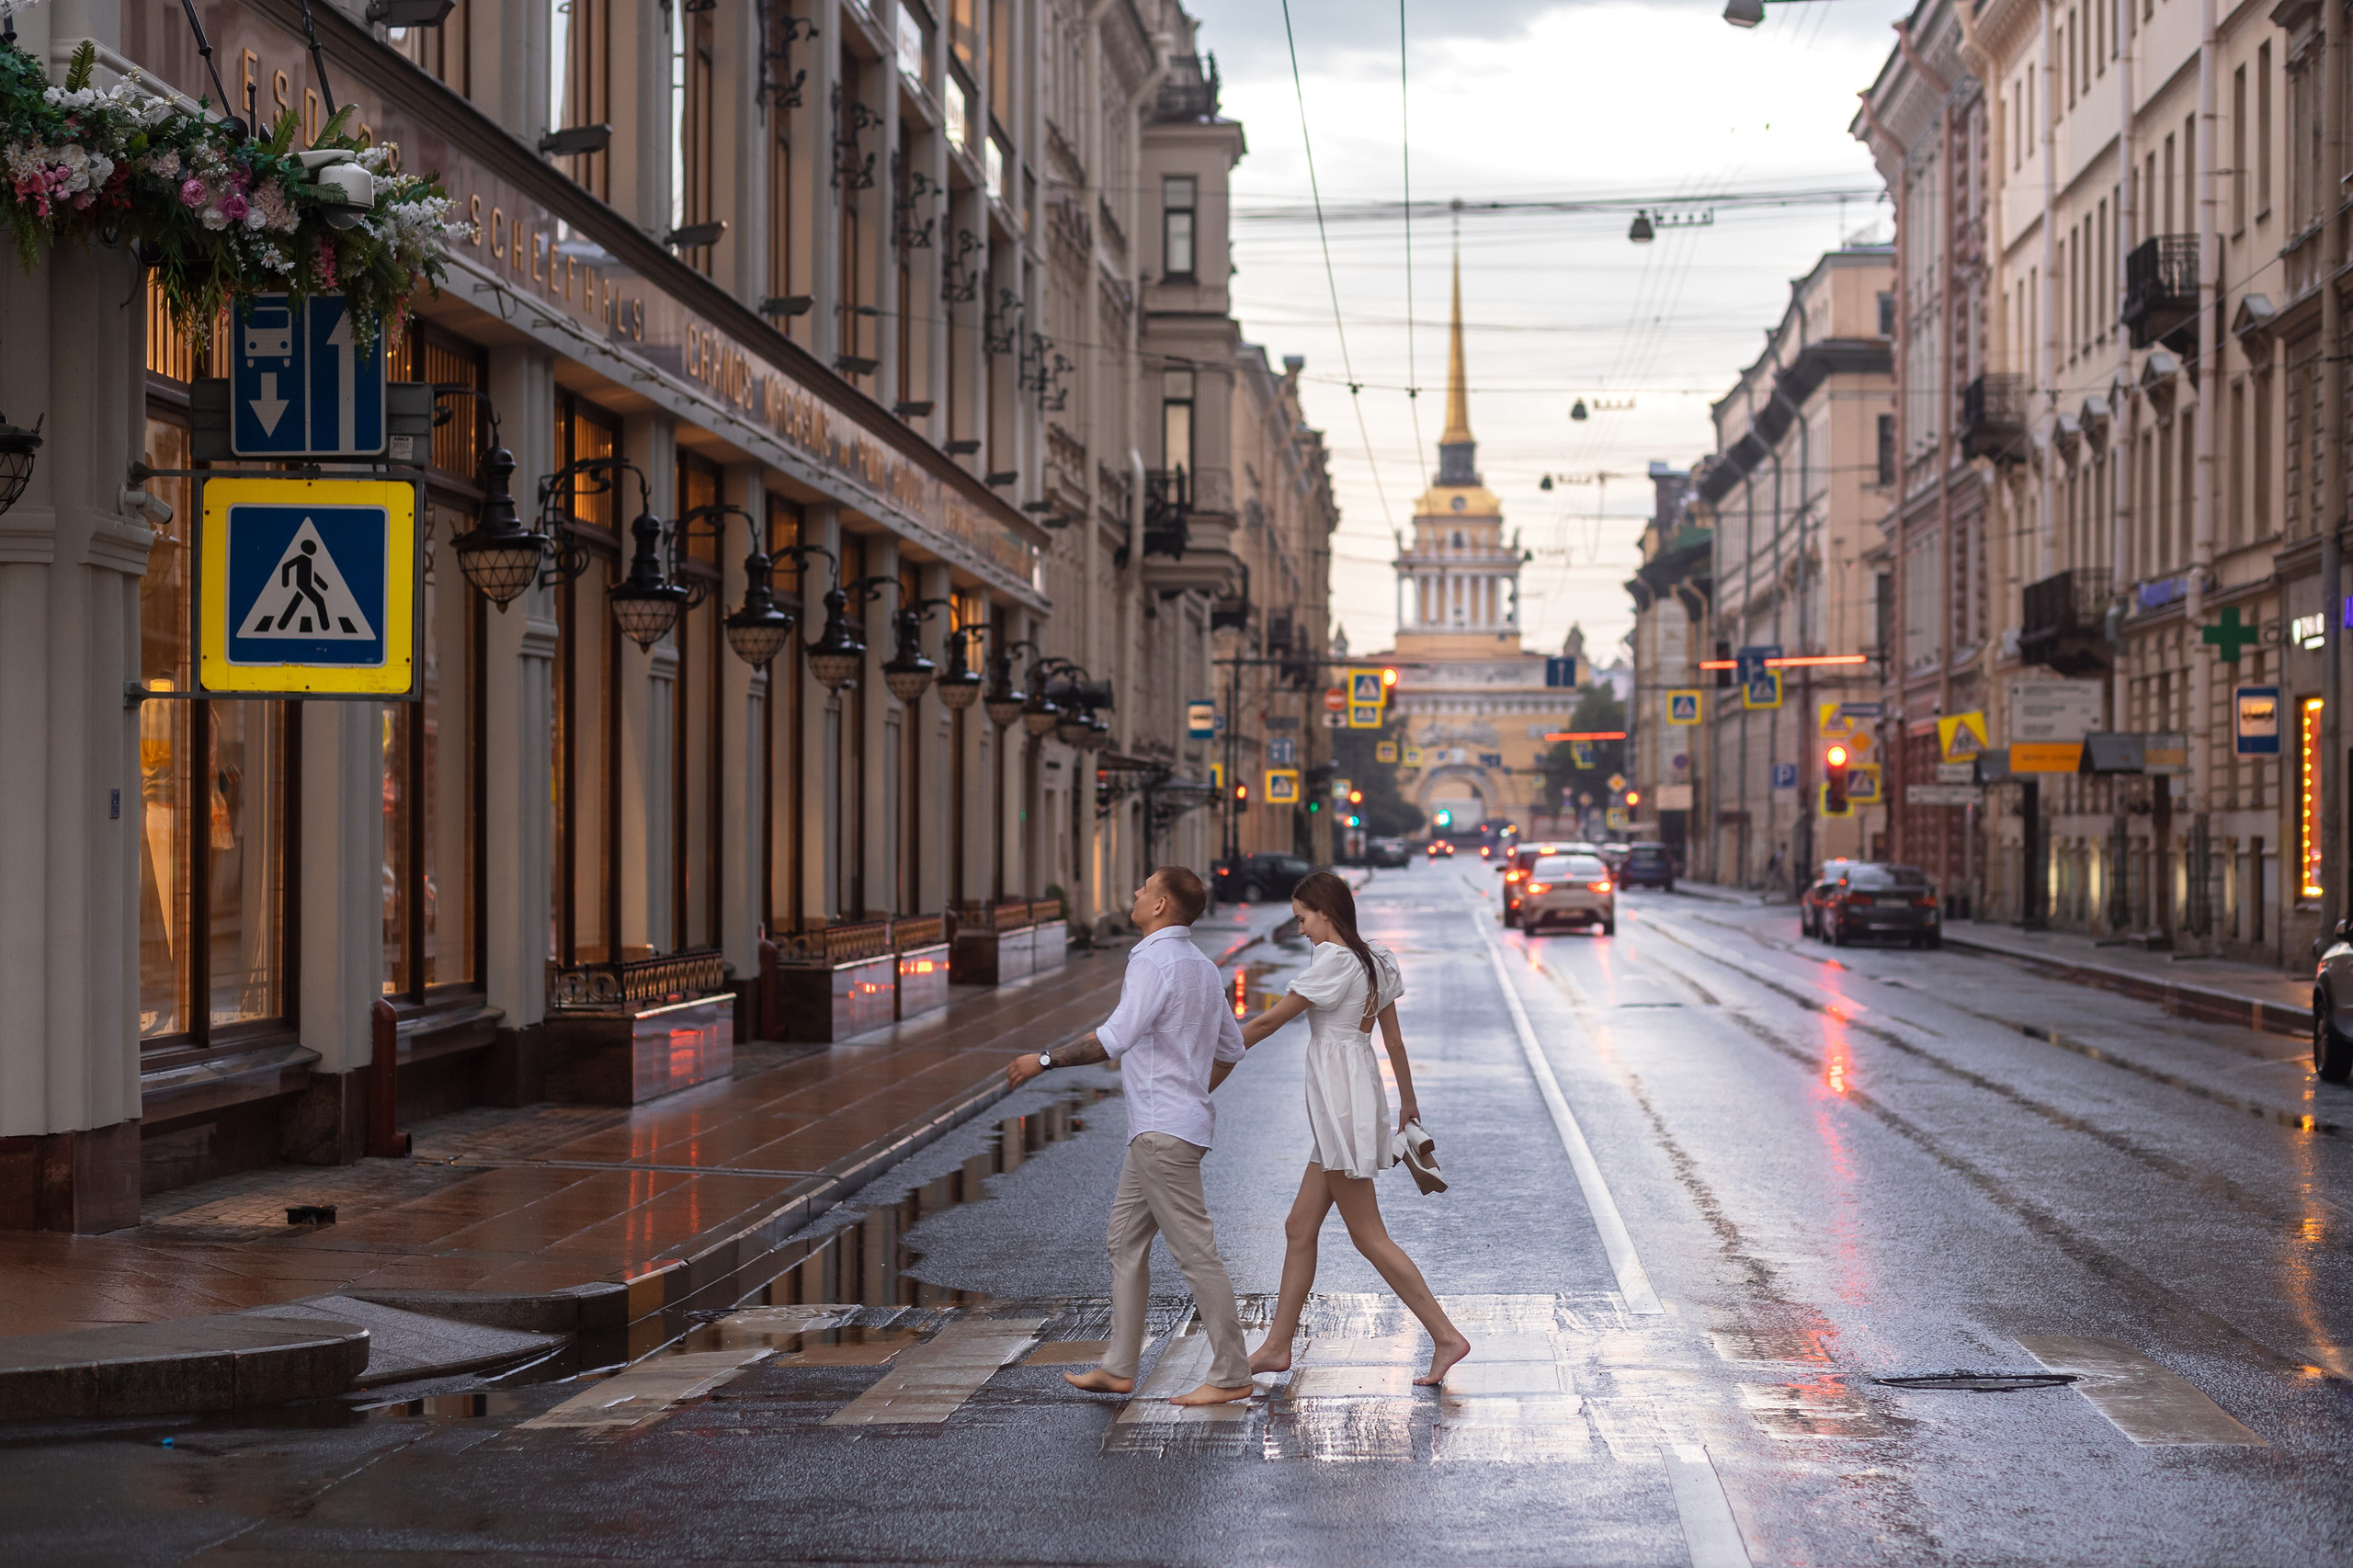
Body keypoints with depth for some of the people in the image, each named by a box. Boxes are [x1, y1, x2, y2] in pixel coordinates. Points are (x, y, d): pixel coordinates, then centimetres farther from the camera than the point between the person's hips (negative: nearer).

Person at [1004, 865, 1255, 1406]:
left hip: (1163, 1132, -10)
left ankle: (1231, 1375, -2)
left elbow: (1116, 1037, -27)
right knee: (1126, 1242, 13)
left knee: (1195, 1251, -6)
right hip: (1155, 1133, 10)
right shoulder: (1201, 965, 15)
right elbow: (1231, 1047, 22)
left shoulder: (1154, 961, -15)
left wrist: (1044, 1060, -19)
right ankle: (1119, 1368, 15)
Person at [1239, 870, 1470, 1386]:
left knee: (1369, 1236, -4)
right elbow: (1395, 1039, 18)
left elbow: (1269, 1021, -10)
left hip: (1341, 1100, -10)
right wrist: (1408, 1101, 27)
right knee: (1299, 1227, 12)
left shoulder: (1334, 961, -16)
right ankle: (1277, 1346, 17)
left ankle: (1447, 1336, -3)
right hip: (1360, 1093, 10)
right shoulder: (1376, 960, 11)